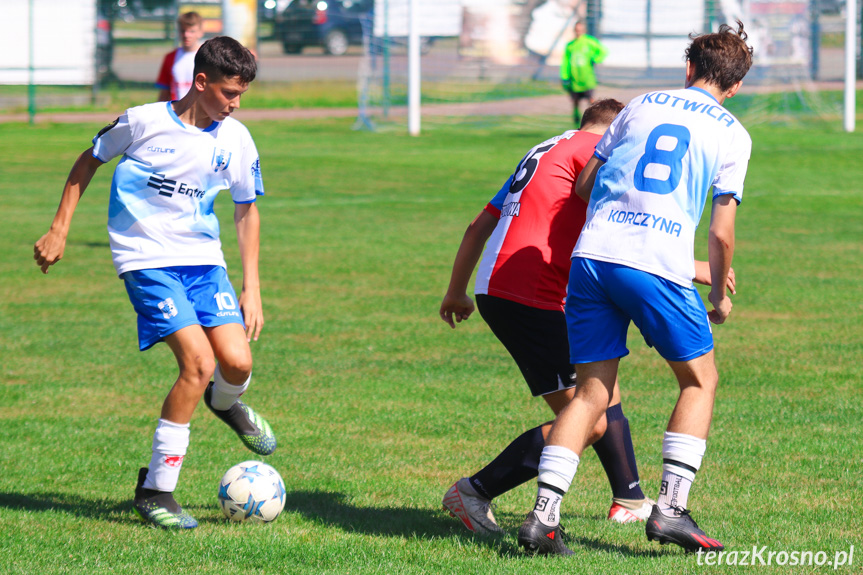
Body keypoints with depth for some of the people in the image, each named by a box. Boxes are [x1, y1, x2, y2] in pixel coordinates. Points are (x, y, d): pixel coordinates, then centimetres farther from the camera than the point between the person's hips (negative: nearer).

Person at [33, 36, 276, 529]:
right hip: (147, 260, -4)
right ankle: (156, 490, -7)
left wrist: (252, 287, 11)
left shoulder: (236, 140, 2)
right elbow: (89, 161, 6)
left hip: (204, 258, 4)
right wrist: (60, 229, 6)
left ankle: (225, 401, 30)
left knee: (237, 363, -13)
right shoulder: (144, 122, -10)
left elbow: (247, 209, 15)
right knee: (198, 362, -20)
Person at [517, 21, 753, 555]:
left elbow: (583, 185, 20)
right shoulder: (733, 134, 11)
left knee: (592, 393, 8)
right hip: (659, 265, -3)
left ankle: (543, 516, -6)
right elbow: (721, 234, 7)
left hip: (592, 253, 3)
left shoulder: (643, 104, 19)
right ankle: (670, 507, 4)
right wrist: (721, 298, 23)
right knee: (700, 379, 16)